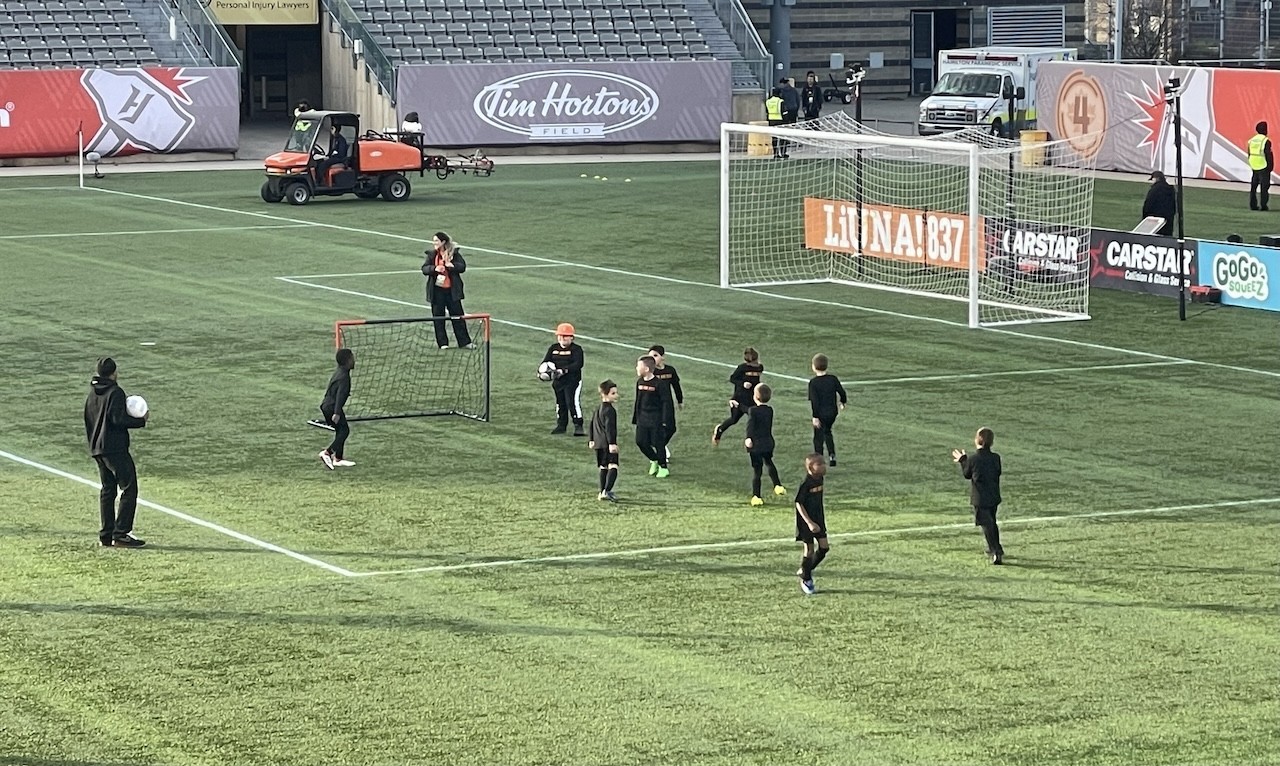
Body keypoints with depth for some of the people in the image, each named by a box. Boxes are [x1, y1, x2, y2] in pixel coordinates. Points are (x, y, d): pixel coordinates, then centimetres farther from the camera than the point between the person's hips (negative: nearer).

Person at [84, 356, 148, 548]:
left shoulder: (92, 394, 14)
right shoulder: (115, 392, -12)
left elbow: (88, 421, 18)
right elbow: (118, 419, -19)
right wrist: (142, 420, -9)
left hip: (97, 449, 9)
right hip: (115, 448, -9)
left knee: (107, 490, 13)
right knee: (129, 489, -6)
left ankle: (106, 535, 11)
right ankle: (121, 534, -12)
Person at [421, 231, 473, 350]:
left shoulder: (454, 253, -2)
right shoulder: (431, 254, 3)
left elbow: (462, 267, -6)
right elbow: (424, 269, -1)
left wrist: (450, 265, -21)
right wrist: (434, 268, -19)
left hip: (452, 290, -1)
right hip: (437, 290, 1)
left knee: (458, 316, 4)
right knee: (438, 318, 5)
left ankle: (464, 342, 11)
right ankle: (442, 343, 14)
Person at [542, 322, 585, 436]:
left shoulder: (576, 349, -7)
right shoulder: (553, 348, 10)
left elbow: (578, 364, -20)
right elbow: (546, 361, 6)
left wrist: (563, 370, -30)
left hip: (573, 380, -6)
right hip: (558, 381, 6)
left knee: (573, 402, -15)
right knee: (560, 403, 14)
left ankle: (578, 426, -9)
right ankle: (561, 425, 27)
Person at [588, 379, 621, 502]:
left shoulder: (598, 409, 16)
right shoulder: (610, 410, -14)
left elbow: (593, 424, 25)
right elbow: (609, 427, -22)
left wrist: (592, 440, 33)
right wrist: (612, 443, -24)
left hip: (599, 442, 10)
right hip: (607, 443, -10)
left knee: (603, 467, 19)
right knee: (613, 467, -16)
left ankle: (602, 492, 24)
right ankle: (606, 491, -30)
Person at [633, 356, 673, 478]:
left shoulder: (658, 384, -15)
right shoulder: (640, 382, 5)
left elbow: (665, 402, -12)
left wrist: (664, 419, -14)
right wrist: (635, 417, 15)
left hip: (656, 419, -6)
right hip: (642, 417, 6)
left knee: (658, 443, 0)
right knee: (640, 442, 3)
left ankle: (663, 467, 16)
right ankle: (654, 460, 27)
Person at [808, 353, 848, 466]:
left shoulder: (813, 382, -17)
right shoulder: (833, 379, -5)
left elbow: (814, 401, -19)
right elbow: (842, 392, 1)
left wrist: (815, 417, -16)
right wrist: (842, 403, 22)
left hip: (820, 414, -5)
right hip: (832, 412, 5)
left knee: (818, 437, 7)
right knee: (827, 431, 27)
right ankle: (832, 456, 18)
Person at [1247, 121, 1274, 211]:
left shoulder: (1251, 141, 6)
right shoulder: (1266, 141, -14)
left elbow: (1249, 155, 10)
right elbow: (1269, 155, -14)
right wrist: (1271, 167, -5)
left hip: (1254, 167, 6)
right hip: (1264, 168, -6)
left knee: (1253, 187, 11)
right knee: (1264, 187, 0)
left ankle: (1253, 205, 12)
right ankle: (1263, 205, -2)